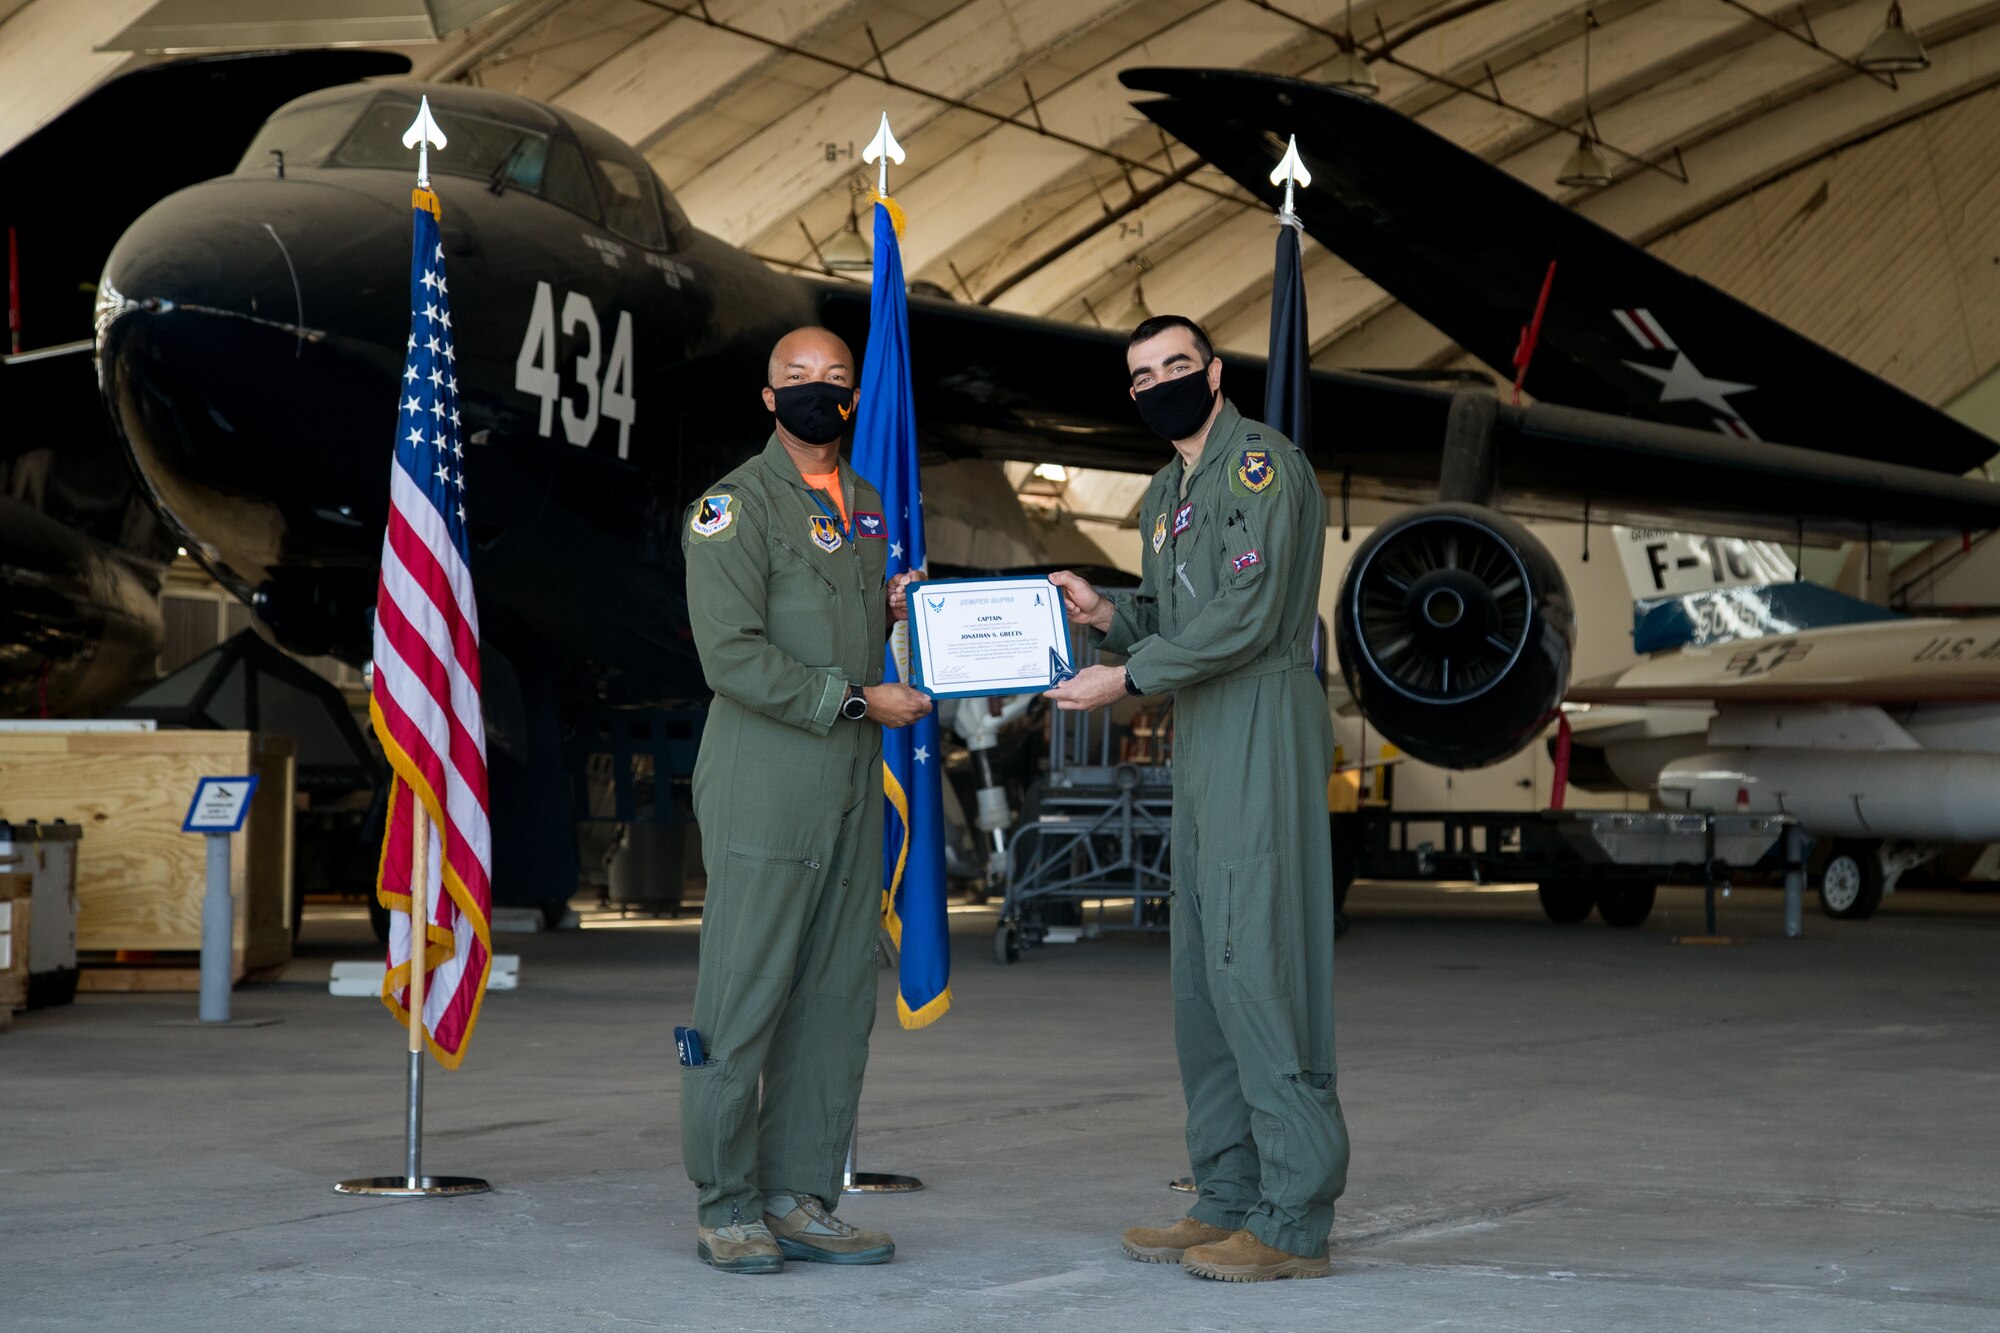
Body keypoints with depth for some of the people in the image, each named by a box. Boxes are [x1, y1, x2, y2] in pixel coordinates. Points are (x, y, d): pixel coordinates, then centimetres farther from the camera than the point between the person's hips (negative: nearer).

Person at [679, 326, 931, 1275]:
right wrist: (856, 698, -15)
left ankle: (800, 1200, 13)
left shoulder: (865, 505, 18)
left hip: (853, 786, 7)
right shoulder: (735, 504, -6)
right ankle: (726, 1207, 4)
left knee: (838, 999, 7)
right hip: (764, 790, -7)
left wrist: (893, 611, 6)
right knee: (743, 999, -4)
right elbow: (732, 655, -15)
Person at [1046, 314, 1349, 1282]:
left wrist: (1127, 680, -14)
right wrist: (1107, 614, 6)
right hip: (1201, 747, 10)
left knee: (1257, 965, -12)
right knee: (1202, 976, 10)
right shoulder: (1165, 496, 20)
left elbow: (1245, 615, -18)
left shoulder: (1260, 462, -9)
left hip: (1264, 736, -10)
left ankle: (1293, 1220, -11)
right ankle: (1227, 1200, 17)